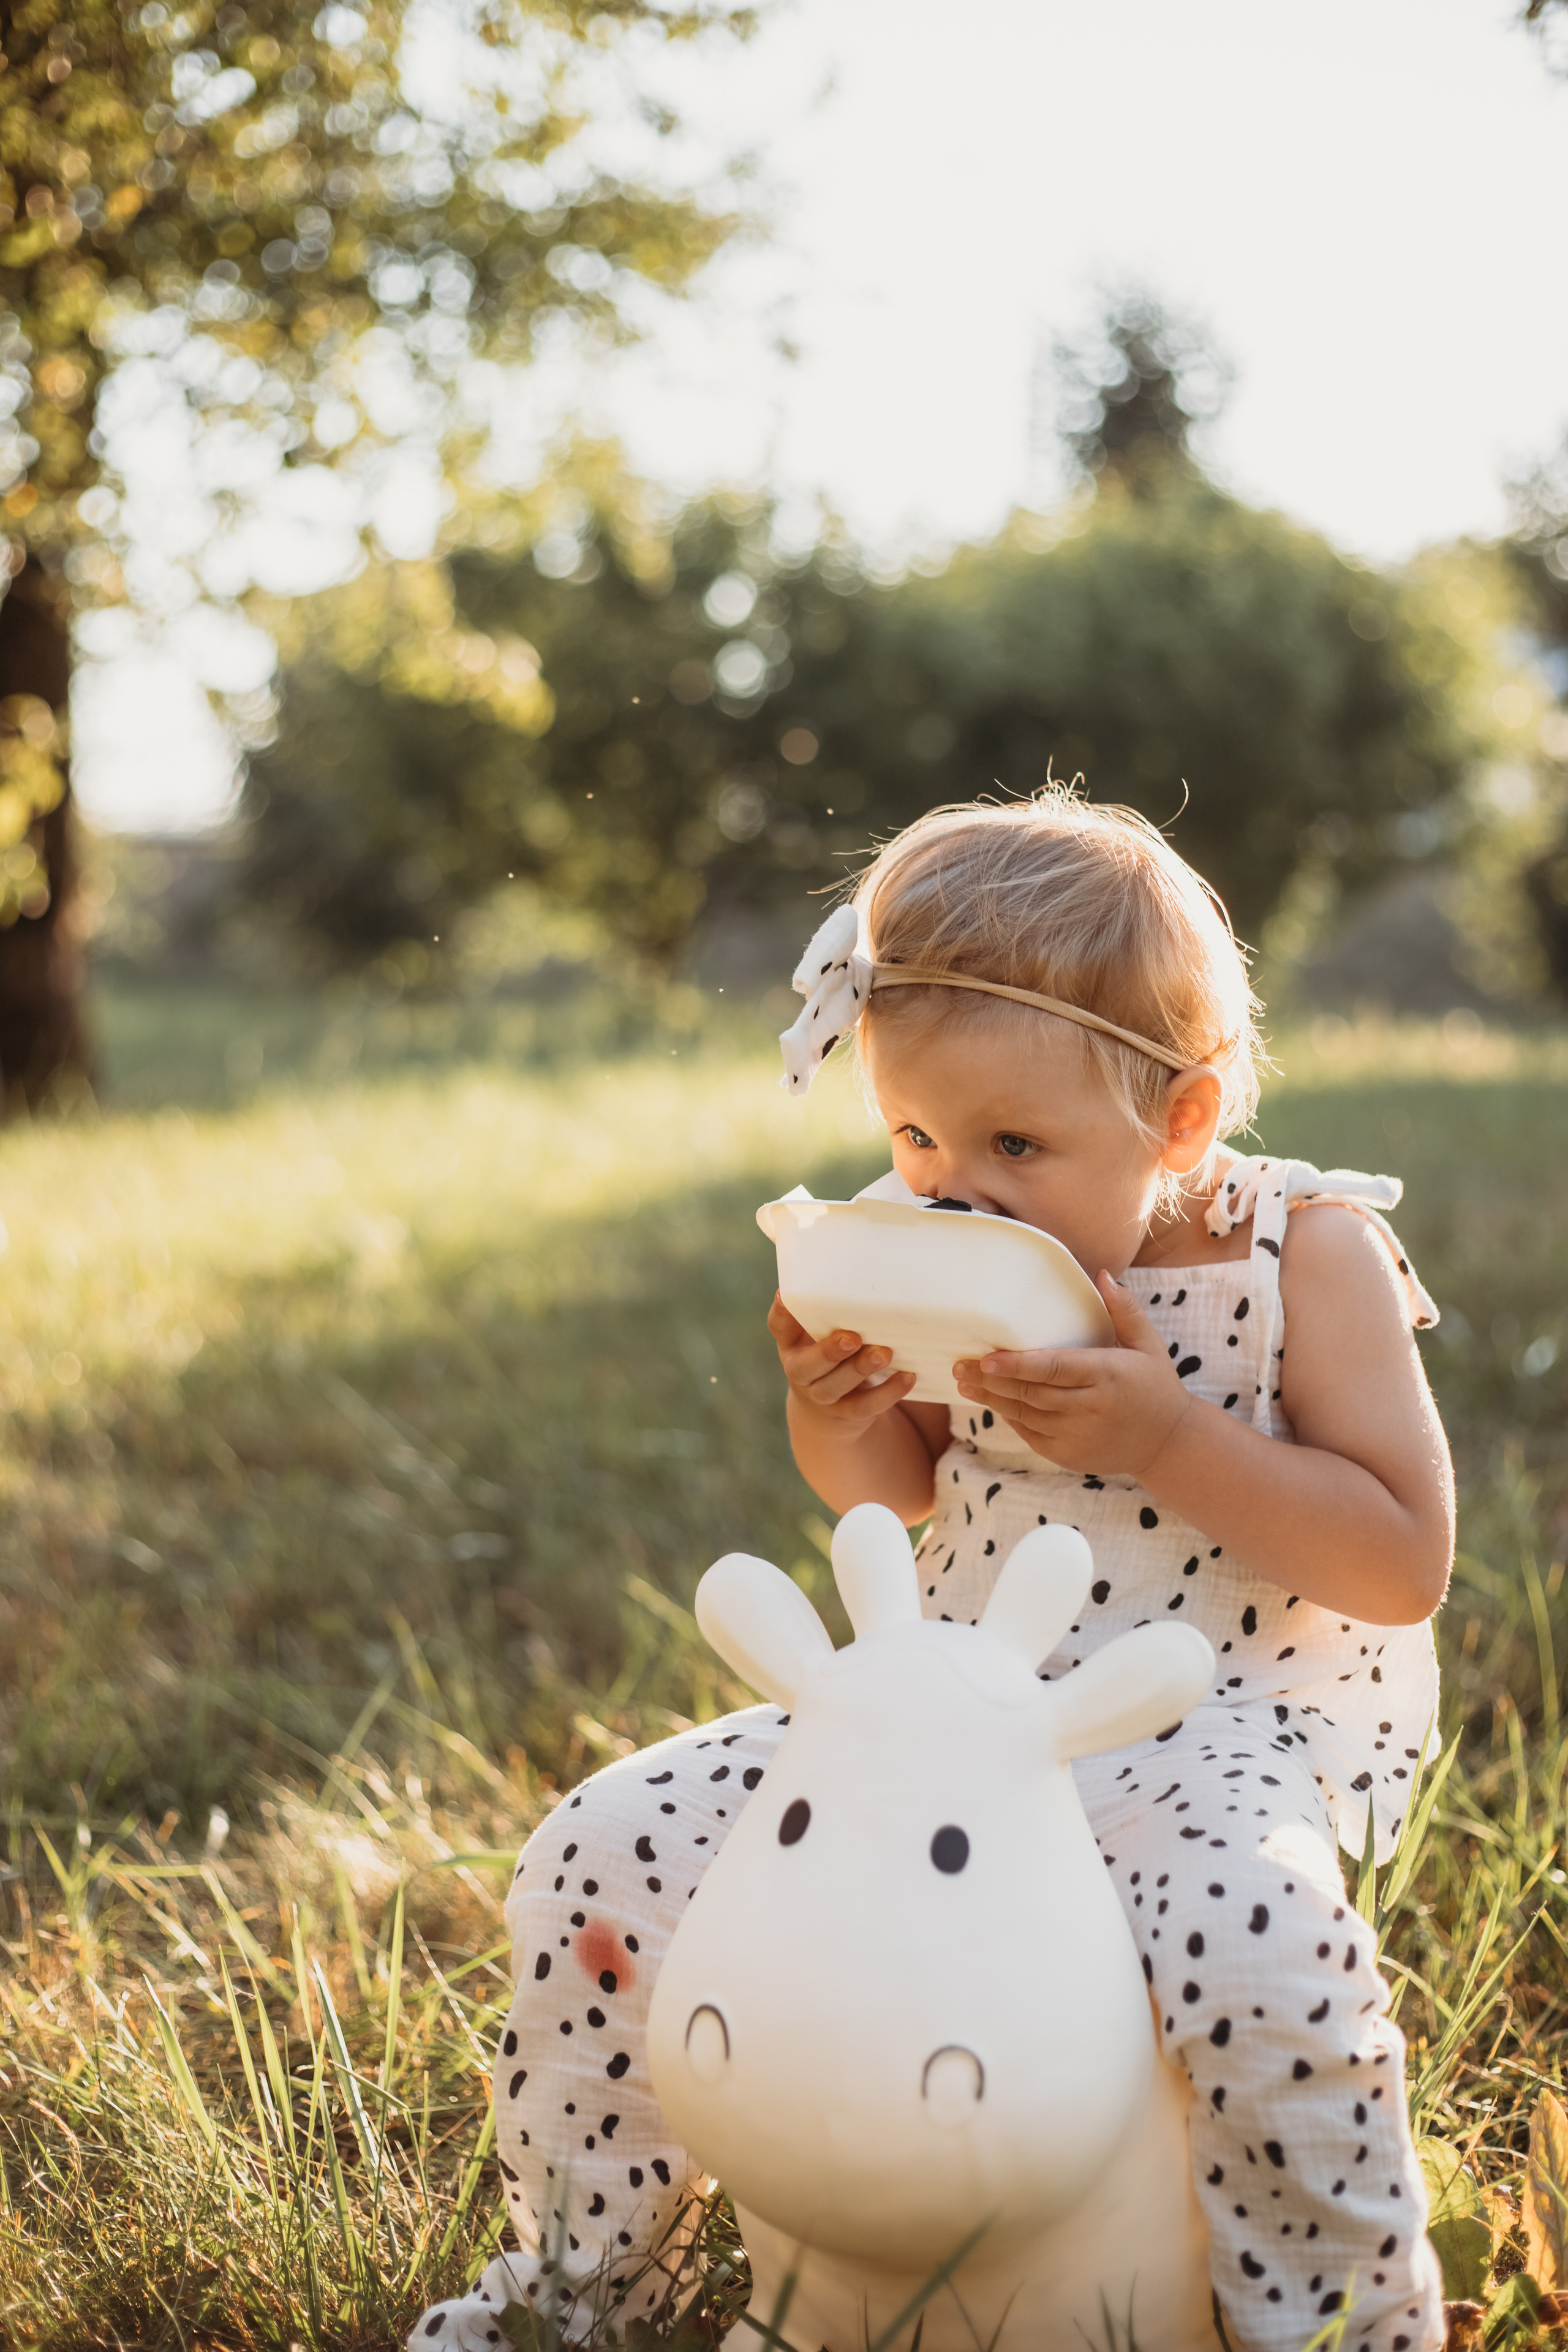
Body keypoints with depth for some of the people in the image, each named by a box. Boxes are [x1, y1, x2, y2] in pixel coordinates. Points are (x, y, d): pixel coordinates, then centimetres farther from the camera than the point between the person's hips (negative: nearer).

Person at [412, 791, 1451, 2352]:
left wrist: (1164, 1433, -23)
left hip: (1212, 1724, -5)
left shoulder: (1306, 1251, -10)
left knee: (1259, 1947, -39)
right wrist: (834, 1422, -6)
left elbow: (1405, 1565, -12)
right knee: (605, 1858, -6)